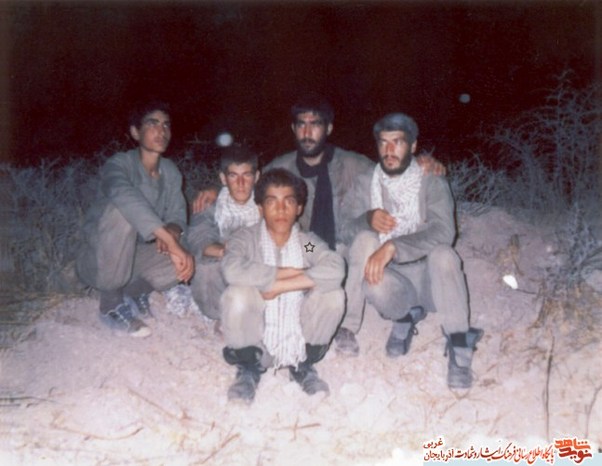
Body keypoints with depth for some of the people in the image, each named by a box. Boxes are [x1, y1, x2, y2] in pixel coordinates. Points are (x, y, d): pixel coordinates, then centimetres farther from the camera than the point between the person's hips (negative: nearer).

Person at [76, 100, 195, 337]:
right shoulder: (119, 164, -20)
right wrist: (173, 245, -50)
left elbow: (177, 215, -3)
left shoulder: (171, 172, 0)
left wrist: (171, 232, -29)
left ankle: (133, 291, 9)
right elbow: (125, 197, -42)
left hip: (134, 259, 5)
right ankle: (111, 303, -15)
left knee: (190, 258, -19)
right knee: (121, 210, -33)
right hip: (97, 262, -5)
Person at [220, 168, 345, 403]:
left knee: (333, 295, -22)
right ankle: (249, 368, 1)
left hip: (300, 340, 2)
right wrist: (290, 272, -22)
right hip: (257, 342, -1)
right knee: (237, 295, -29)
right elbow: (233, 270, -30)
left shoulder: (309, 242, -2)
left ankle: (303, 364, 6)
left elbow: (335, 270, -23)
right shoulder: (246, 238, -7)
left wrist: (278, 286, -27)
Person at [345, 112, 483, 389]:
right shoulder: (371, 181, 1)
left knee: (443, 254, -35)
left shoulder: (431, 182, -9)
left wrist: (392, 246, -38)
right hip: (393, 280, 2)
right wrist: (370, 217, -18)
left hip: (428, 276, -2)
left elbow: (443, 231, -26)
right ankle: (405, 317, -1)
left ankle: (459, 345, -20)